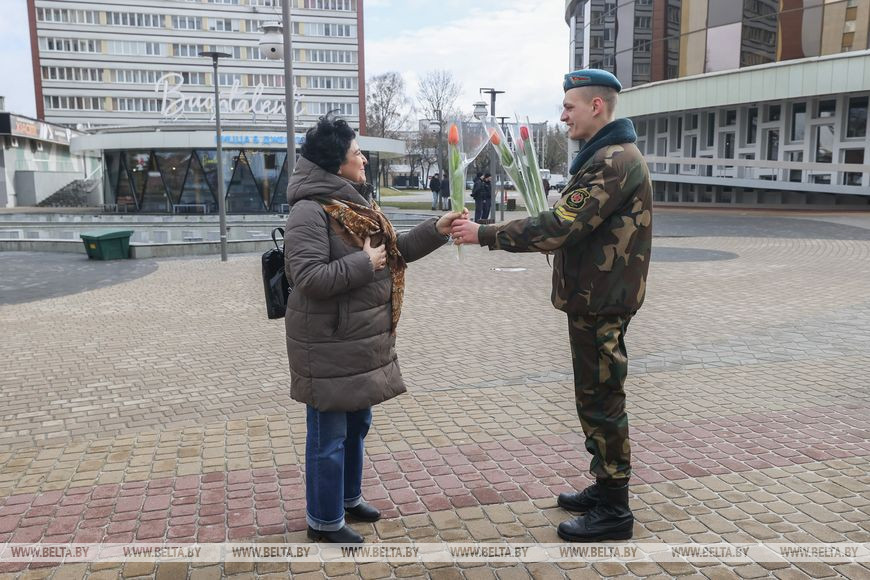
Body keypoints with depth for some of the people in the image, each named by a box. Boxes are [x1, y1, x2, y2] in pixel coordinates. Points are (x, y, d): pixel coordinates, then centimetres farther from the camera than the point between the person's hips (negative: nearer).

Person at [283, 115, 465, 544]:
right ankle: (324, 521, 21)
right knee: (330, 434, 4)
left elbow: (395, 251, 15)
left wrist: (435, 230, 4)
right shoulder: (309, 210, -19)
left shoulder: (357, 203, 11)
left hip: (362, 338, 9)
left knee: (357, 423, 22)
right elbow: (308, 277, -26)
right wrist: (363, 264, -22)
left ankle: (348, 498, 41)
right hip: (329, 343, -9)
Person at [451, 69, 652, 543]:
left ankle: (613, 511, 13)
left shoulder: (615, 161, -19)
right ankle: (604, 488, 33)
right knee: (596, 400, 18)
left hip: (600, 305, -10)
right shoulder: (607, 156, 16)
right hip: (594, 299, 10)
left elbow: (558, 227, -26)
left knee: (601, 403, -1)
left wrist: (484, 235, -20)